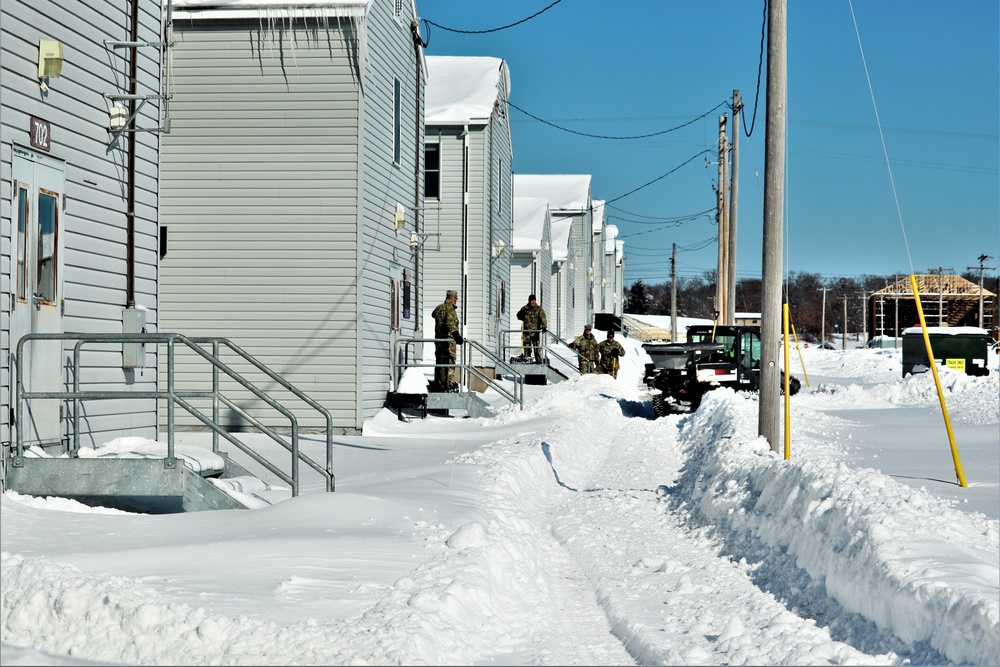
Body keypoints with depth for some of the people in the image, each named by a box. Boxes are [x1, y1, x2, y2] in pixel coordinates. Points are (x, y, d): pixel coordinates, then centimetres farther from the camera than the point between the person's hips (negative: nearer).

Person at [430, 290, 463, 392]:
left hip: (438, 338, 8)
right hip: (448, 338, -8)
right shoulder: (450, 308, -10)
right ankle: (448, 383, -14)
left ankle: (438, 383, 15)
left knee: (439, 361, 12)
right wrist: (456, 334, -34)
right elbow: (450, 323, -25)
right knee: (449, 361, -8)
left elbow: (433, 314, 38)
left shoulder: (439, 308, 14)